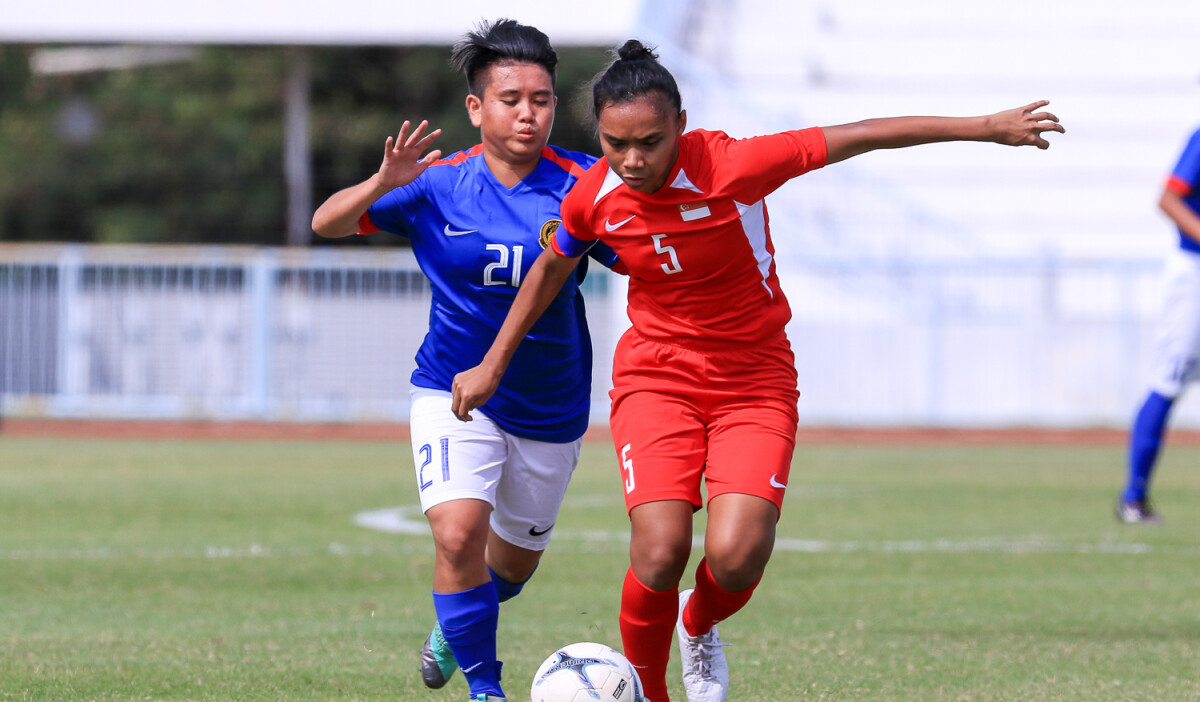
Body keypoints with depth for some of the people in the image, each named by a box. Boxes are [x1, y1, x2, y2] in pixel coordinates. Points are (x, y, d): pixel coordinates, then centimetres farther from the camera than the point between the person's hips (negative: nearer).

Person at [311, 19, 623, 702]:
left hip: (550, 408, 2)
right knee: (459, 533, -25)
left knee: (514, 560, 18)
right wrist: (384, 183, -29)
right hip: (454, 390, -2)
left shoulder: (583, 184, -13)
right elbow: (327, 223, -10)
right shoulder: (437, 184, -10)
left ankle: (454, 625, 52)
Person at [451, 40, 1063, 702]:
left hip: (754, 380, -2)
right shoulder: (593, 197, -9)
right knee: (659, 553, -20)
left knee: (736, 556, -20)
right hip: (655, 377, 2)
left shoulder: (729, 167, -21)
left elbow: (858, 137, -17)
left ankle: (699, 626, 18)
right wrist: (493, 365, 19)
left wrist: (985, 126, -15)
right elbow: (551, 267, 14)